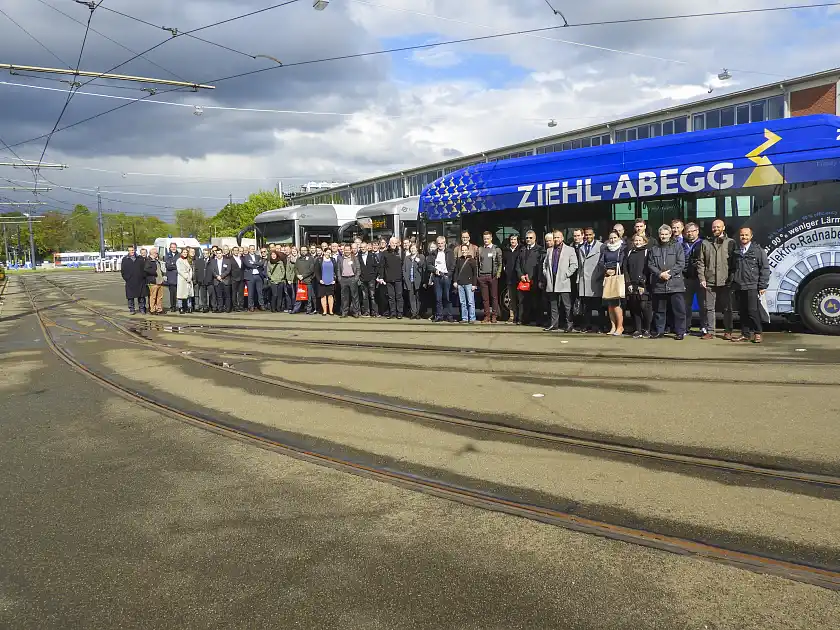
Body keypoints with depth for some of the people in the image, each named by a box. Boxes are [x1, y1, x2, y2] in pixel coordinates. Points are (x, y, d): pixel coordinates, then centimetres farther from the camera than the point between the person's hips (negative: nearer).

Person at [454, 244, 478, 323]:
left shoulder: (472, 260, 1)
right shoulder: (459, 259, 12)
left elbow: (475, 273, 0)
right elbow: (456, 271, 14)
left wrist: (474, 284, -5)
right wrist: (455, 281, 4)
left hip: (468, 283, -4)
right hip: (460, 284, 4)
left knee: (470, 302, -4)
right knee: (462, 302, 6)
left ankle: (472, 318, 0)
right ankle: (464, 318, 11)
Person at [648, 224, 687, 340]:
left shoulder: (677, 246, 6)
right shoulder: (654, 249, 14)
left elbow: (681, 263, -2)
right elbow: (650, 265, 7)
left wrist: (669, 273, -12)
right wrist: (660, 274, -9)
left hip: (675, 284, -3)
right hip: (659, 285, 3)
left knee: (679, 309, -3)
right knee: (659, 310, 9)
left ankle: (680, 332, 3)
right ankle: (659, 331, 20)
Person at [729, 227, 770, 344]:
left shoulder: (758, 250, 0)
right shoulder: (735, 251, 14)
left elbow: (765, 268, -3)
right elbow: (731, 268, 19)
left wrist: (762, 286, -8)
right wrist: (731, 282, 9)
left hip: (753, 286, -5)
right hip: (739, 287, 5)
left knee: (753, 310, -8)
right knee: (743, 311, 7)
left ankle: (757, 333, 4)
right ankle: (745, 334, 15)